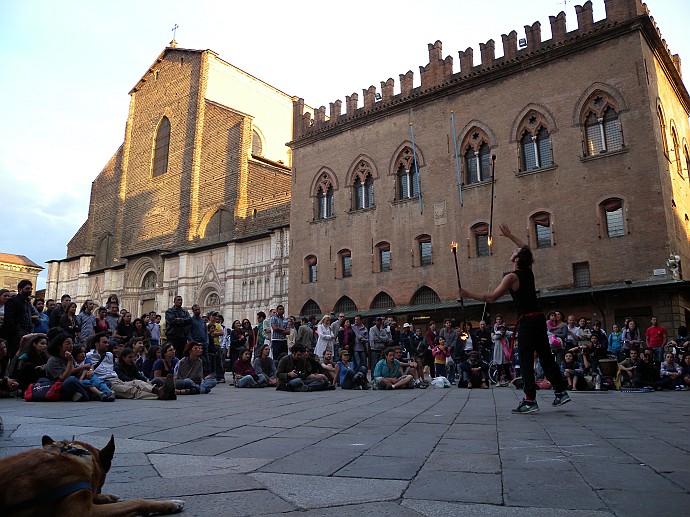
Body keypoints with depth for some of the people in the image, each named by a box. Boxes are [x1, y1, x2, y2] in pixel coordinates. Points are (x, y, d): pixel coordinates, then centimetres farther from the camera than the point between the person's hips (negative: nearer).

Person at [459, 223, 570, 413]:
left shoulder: (512, 277, -11)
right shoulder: (528, 272, 10)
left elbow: (491, 298, -14)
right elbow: (526, 250, 30)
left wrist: (469, 294, -7)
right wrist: (510, 236, 37)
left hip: (527, 320, -8)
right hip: (539, 317, 8)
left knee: (526, 360, -5)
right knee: (546, 356, 14)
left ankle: (530, 400, -5)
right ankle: (561, 391, 17)